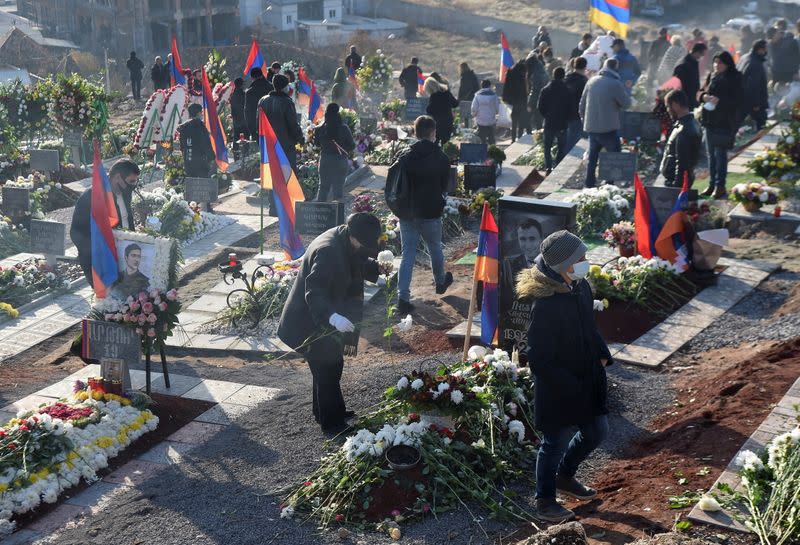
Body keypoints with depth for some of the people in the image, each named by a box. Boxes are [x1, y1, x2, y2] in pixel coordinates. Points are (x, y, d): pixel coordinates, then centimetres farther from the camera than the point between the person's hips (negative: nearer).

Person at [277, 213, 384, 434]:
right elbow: (313, 293, -36)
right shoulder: (327, 252, -32)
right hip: (312, 323, -10)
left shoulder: (348, 244, -4)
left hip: (328, 319, 10)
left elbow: (357, 265, 17)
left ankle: (324, 412, 40)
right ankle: (332, 423, 15)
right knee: (327, 370, 1)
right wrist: (332, 317, -49)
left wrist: (376, 267, -1)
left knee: (331, 366, 22)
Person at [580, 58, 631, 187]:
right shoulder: (616, 84, -14)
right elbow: (626, 104, -6)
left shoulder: (592, 81, 4)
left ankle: (589, 183, 20)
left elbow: (582, 103, 11)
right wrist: (625, 91, 10)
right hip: (608, 128, -6)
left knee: (593, 157, 17)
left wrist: (584, 118, 24)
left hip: (591, 127, 6)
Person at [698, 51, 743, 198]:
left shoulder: (734, 79, -7)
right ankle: (712, 184, 17)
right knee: (711, 154, 10)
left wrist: (719, 100, -24)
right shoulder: (712, 76, 11)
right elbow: (701, 92, 13)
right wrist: (704, 95, -10)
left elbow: (737, 100, -13)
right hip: (710, 120, 7)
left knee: (720, 153, -7)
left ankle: (720, 186, -2)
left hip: (725, 122, -7)